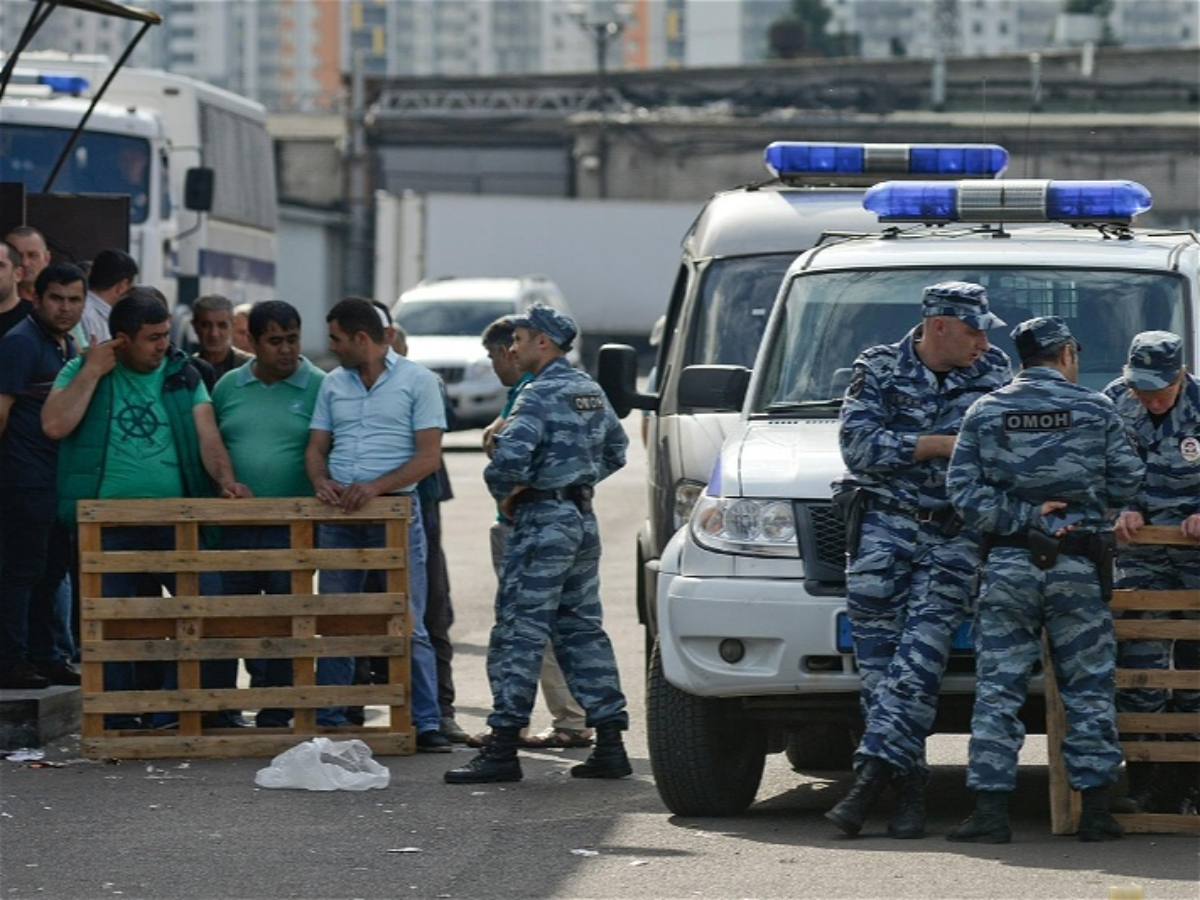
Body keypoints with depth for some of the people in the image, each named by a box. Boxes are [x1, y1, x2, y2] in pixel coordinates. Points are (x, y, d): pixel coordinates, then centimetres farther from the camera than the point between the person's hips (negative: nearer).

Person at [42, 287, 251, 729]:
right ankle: (119, 724, 6)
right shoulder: (83, 371, 5)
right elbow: (55, 425, -10)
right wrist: (93, 372, -9)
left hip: (177, 518, 2)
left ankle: (218, 713, 3)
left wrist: (225, 478, -16)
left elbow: (207, 434, 3)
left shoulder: (182, 374, 12)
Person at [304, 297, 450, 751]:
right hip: (338, 512, 5)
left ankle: (426, 723, -4)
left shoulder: (417, 381, 0)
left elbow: (429, 456, -6)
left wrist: (376, 486, -18)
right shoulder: (332, 385, 15)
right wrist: (321, 480, -10)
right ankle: (328, 721, 12)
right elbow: (316, 446, 13)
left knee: (409, 625, -6)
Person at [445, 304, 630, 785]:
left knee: (520, 632, -7)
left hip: (544, 521, -9)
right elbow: (616, 449, 25)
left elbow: (510, 457, -27)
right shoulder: (591, 392, 13)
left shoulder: (540, 395, -15)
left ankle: (503, 748, -8)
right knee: (582, 630, 12)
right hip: (583, 519, 9)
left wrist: (504, 492, -7)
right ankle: (609, 743, 9)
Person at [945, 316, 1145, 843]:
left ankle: (991, 813, -4)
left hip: (1007, 566, 1)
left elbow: (963, 492, -4)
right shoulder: (1096, 411, 2)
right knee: (1088, 690, 6)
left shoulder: (985, 413, 4)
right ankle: (1095, 812, 5)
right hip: (1079, 568, -1)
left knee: (998, 691, 1)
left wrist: (1024, 514, -6)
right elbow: (1127, 483, 4)